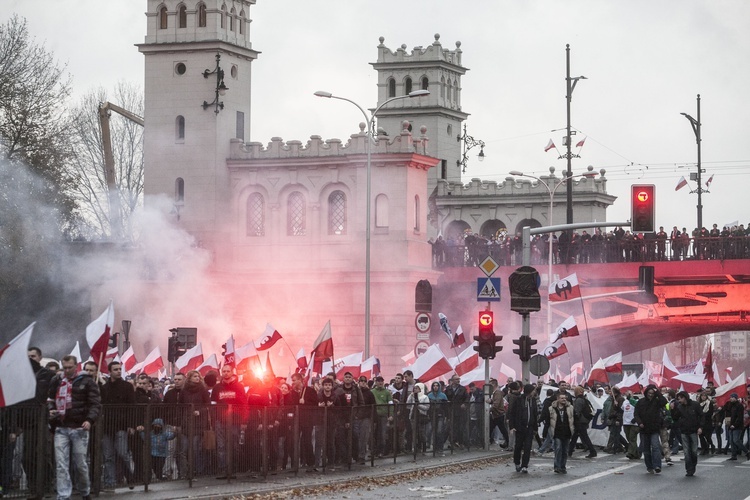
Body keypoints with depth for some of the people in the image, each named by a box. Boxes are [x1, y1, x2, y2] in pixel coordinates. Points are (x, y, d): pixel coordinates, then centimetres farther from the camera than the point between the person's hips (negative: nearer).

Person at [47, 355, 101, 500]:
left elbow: (95, 404, -5)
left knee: (80, 464, 5)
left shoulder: (87, 382, -1)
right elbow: (50, 398, 25)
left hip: (79, 428, -3)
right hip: (61, 428, 3)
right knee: (61, 465, -6)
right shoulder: (56, 381, 12)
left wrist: (90, 420, -20)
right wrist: (51, 409, 3)